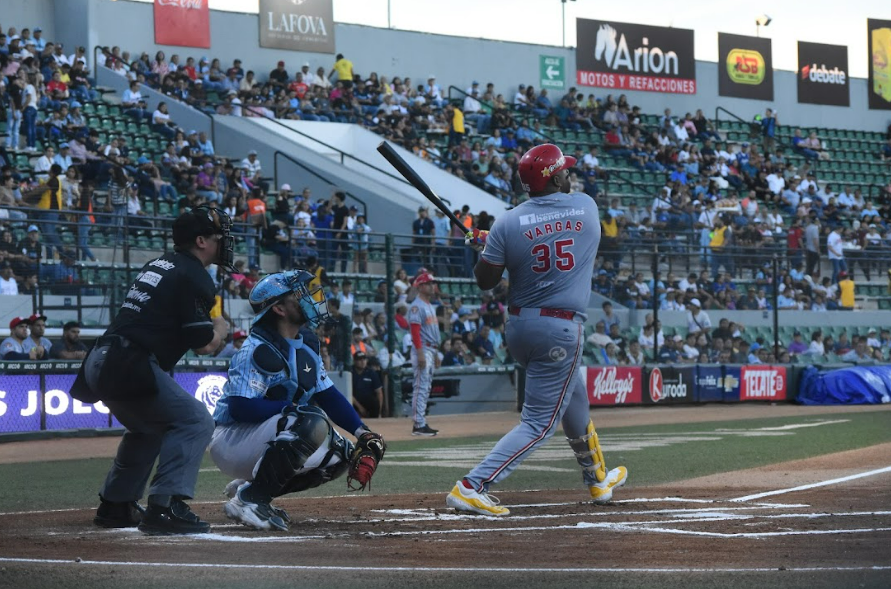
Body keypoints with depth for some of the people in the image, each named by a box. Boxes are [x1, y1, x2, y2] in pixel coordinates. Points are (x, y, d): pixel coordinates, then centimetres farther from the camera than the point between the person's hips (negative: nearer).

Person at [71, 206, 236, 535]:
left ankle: (115, 505, 32)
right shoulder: (195, 277, -6)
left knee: (150, 426, 30)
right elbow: (205, 345, -9)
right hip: (129, 367, -9)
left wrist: (213, 334, 20)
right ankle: (164, 507, -18)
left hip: (98, 364, 9)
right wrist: (221, 327, 13)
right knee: (195, 421, -9)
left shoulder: (157, 266, 21)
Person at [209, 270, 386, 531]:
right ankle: (249, 498, -21)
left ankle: (247, 487, 9)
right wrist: (293, 408, -25)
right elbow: (239, 408, -27)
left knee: (340, 455, 3)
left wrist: (362, 432, 0)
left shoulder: (307, 343, 9)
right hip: (232, 440, -10)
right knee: (314, 424, -29)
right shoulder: (257, 350, -19)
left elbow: (328, 394, 13)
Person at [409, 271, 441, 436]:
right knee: (421, 387, -11)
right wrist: (420, 353, -24)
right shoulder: (417, 306, -11)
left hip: (431, 350, 10)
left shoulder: (430, 307, 19)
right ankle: (419, 425, -12)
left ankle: (422, 423, 15)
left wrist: (435, 354, 22)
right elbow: (415, 331, -18)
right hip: (422, 349, -10)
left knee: (426, 388, 11)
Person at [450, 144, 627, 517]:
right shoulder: (586, 207, -3)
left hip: (518, 327, 4)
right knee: (539, 423, -2)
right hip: (562, 330, -4)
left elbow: (485, 280, -2)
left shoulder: (509, 223, -7)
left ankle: (597, 479, 43)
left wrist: (486, 245, 16)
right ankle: (471, 487, -17)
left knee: (574, 400, 26)